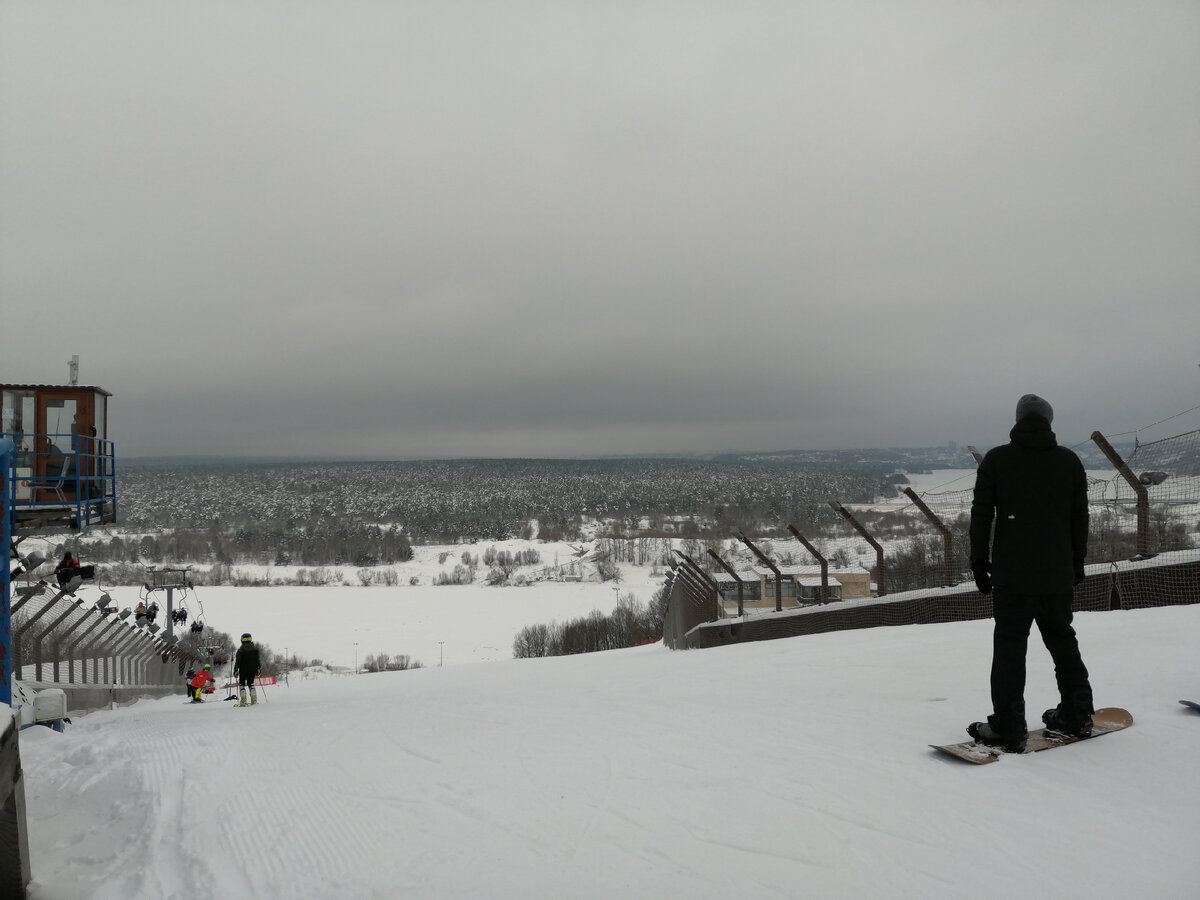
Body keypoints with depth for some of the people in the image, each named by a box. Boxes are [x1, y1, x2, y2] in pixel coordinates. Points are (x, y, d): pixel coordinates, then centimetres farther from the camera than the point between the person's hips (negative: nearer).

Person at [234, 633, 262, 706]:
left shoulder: (241, 650, -11)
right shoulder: (255, 649, 2)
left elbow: (237, 661, -11)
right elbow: (258, 660, 7)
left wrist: (235, 670, -5)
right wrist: (258, 669, 14)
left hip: (243, 670, -4)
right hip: (253, 670, 4)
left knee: (242, 684, 6)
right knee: (251, 684, 16)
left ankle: (243, 701, -4)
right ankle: (254, 699, 6)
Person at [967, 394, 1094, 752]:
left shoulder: (996, 459, -4)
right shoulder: (1069, 461, 5)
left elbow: (981, 516, -5)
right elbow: (1080, 517, 10)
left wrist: (979, 562, 2)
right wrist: (1077, 561, 19)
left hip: (1012, 574, -3)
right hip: (1058, 574, 4)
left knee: (1009, 646, -2)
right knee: (1062, 639, 19)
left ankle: (1008, 728, -4)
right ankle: (1077, 714, 28)